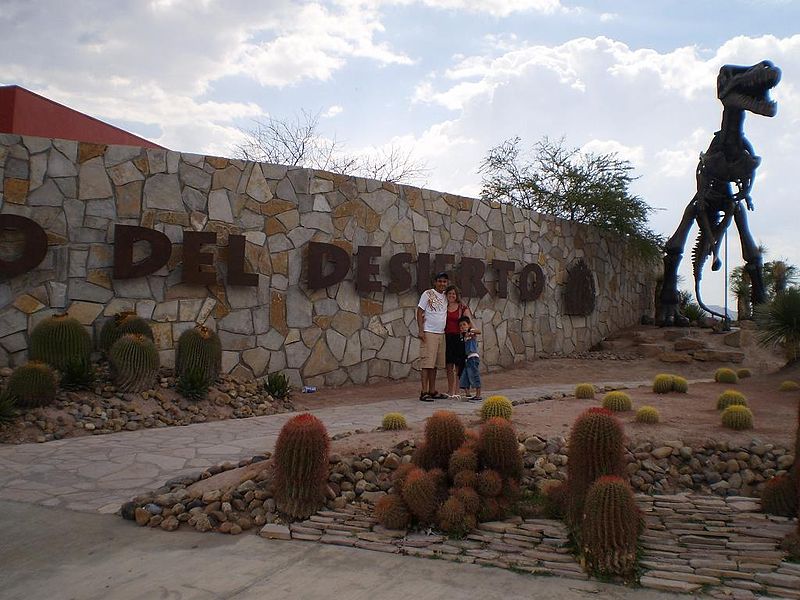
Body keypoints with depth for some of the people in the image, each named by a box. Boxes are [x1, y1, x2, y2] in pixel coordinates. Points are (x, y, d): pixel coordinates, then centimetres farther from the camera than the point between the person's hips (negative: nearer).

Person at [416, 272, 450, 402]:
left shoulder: (445, 296, 14)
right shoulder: (427, 294, -3)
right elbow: (420, 312, -6)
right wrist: (421, 330, -13)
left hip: (441, 333, 6)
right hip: (429, 333, -6)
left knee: (435, 364, 9)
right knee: (427, 362, -9)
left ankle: (432, 391, 15)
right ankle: (424, 392, -8)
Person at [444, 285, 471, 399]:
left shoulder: (463, 307, 3)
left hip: (459, 338, -2)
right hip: (447, 338, 2)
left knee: (458, 365, 0)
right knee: (449, 365, 7)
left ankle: (456, 391, 7)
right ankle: (450, 391, 19)